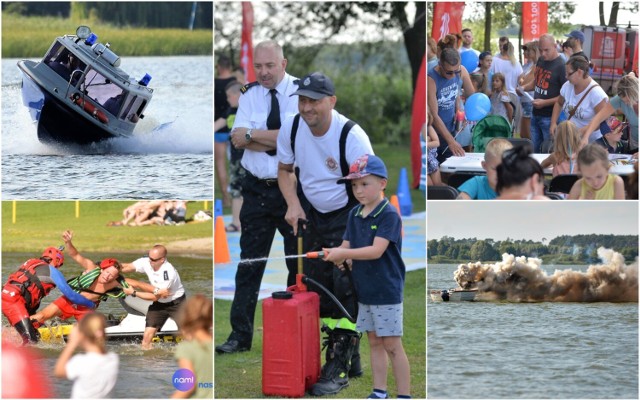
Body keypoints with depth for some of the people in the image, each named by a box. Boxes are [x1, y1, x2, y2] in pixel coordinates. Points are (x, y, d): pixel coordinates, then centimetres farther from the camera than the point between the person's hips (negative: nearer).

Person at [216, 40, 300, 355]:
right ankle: (240, 335, 7)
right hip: (257, 189, 3)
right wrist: (277, 140, -16)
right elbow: (238, 138, -6)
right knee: (249, 263, 3)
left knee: (300, 263, 4)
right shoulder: (249, 93, 7)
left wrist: (253, 134, -13)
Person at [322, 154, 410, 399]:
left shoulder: (389, 215, -15)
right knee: (374, 342, 13)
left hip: (386, 291, -7)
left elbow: (376, 250, -23)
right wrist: (337, 255, -15)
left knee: (392, 345, -3)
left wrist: (343, 253, -26)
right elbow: (347, 245, 7)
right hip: (365, 290, 7)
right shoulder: (354, 215, 8)